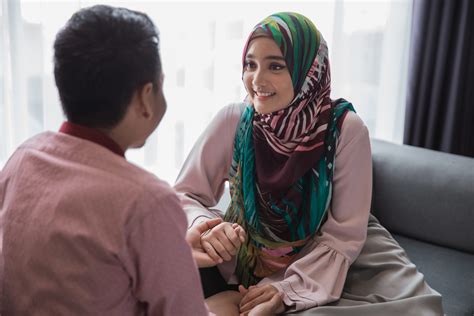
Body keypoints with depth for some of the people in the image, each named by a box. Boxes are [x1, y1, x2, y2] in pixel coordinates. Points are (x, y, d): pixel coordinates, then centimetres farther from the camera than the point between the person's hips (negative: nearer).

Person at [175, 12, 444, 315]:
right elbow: (184, 196, -6)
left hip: (320, 265, 1)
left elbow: (343, 234, -14)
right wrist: (206, 227, -27)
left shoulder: (346, 130, -17)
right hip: (244, 258, 0)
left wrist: (289, 290, -23)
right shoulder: (232, 121, -12)